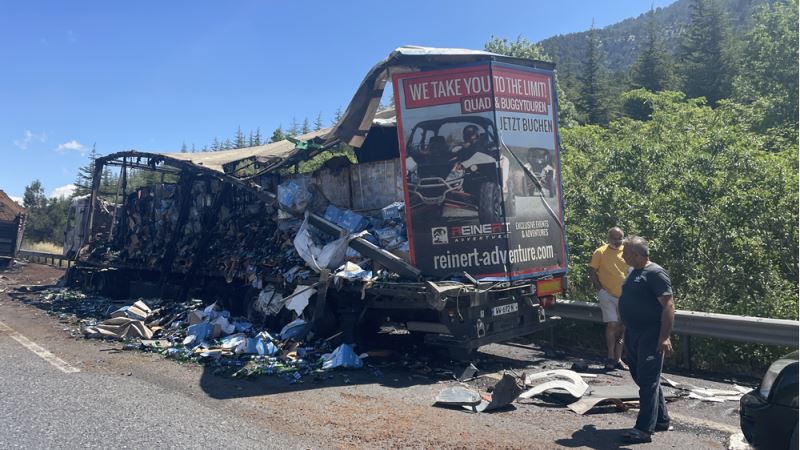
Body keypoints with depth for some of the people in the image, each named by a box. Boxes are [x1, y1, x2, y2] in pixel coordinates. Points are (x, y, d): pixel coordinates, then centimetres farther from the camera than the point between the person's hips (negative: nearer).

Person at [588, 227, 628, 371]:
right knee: (612, 325, -12)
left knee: (621, 327, 9)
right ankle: (610, 358, -1)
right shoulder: (600, 252, -6)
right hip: (608, 296, -4)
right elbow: (592, 272, -4)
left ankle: (618, 358, 19)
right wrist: (600, 289, -11)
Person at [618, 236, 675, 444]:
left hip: (650, 337, -10)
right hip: (633, 335, 10)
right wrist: (625, 331, 23)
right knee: (642, 378, 17)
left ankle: (644, 429, -1)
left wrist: (665, 337, -24)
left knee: (648, 381, -5)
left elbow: (668, 305, -19)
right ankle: (662, 420, 31)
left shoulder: (655, 273, -15)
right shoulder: (634, 272, 13)